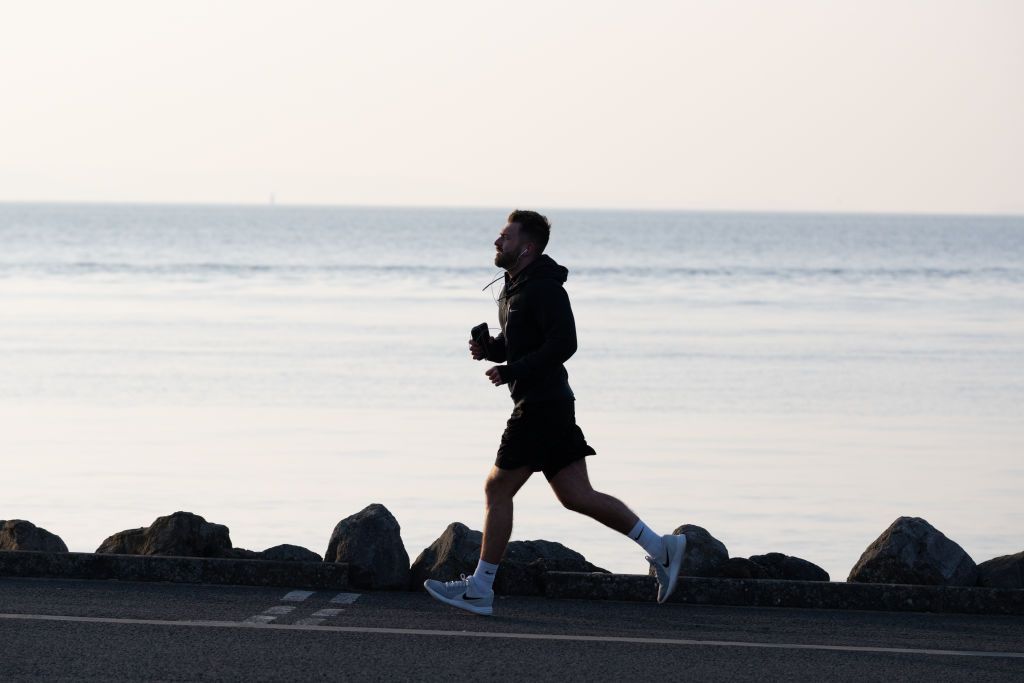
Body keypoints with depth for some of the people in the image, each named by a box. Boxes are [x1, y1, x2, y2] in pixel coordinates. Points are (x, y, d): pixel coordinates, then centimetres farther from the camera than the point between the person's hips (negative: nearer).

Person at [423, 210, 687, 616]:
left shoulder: (543, 288, -13)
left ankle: (480, 589, 2)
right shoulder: (516, 287, 18)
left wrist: (511, 371, -22)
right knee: (576, 495, 8)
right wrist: (488, 348, 6)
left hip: (541, 407, -10)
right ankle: (659, 547, 8)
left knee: (497, 490, -4)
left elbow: (563, 343, -23)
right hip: (548, 405, 10)